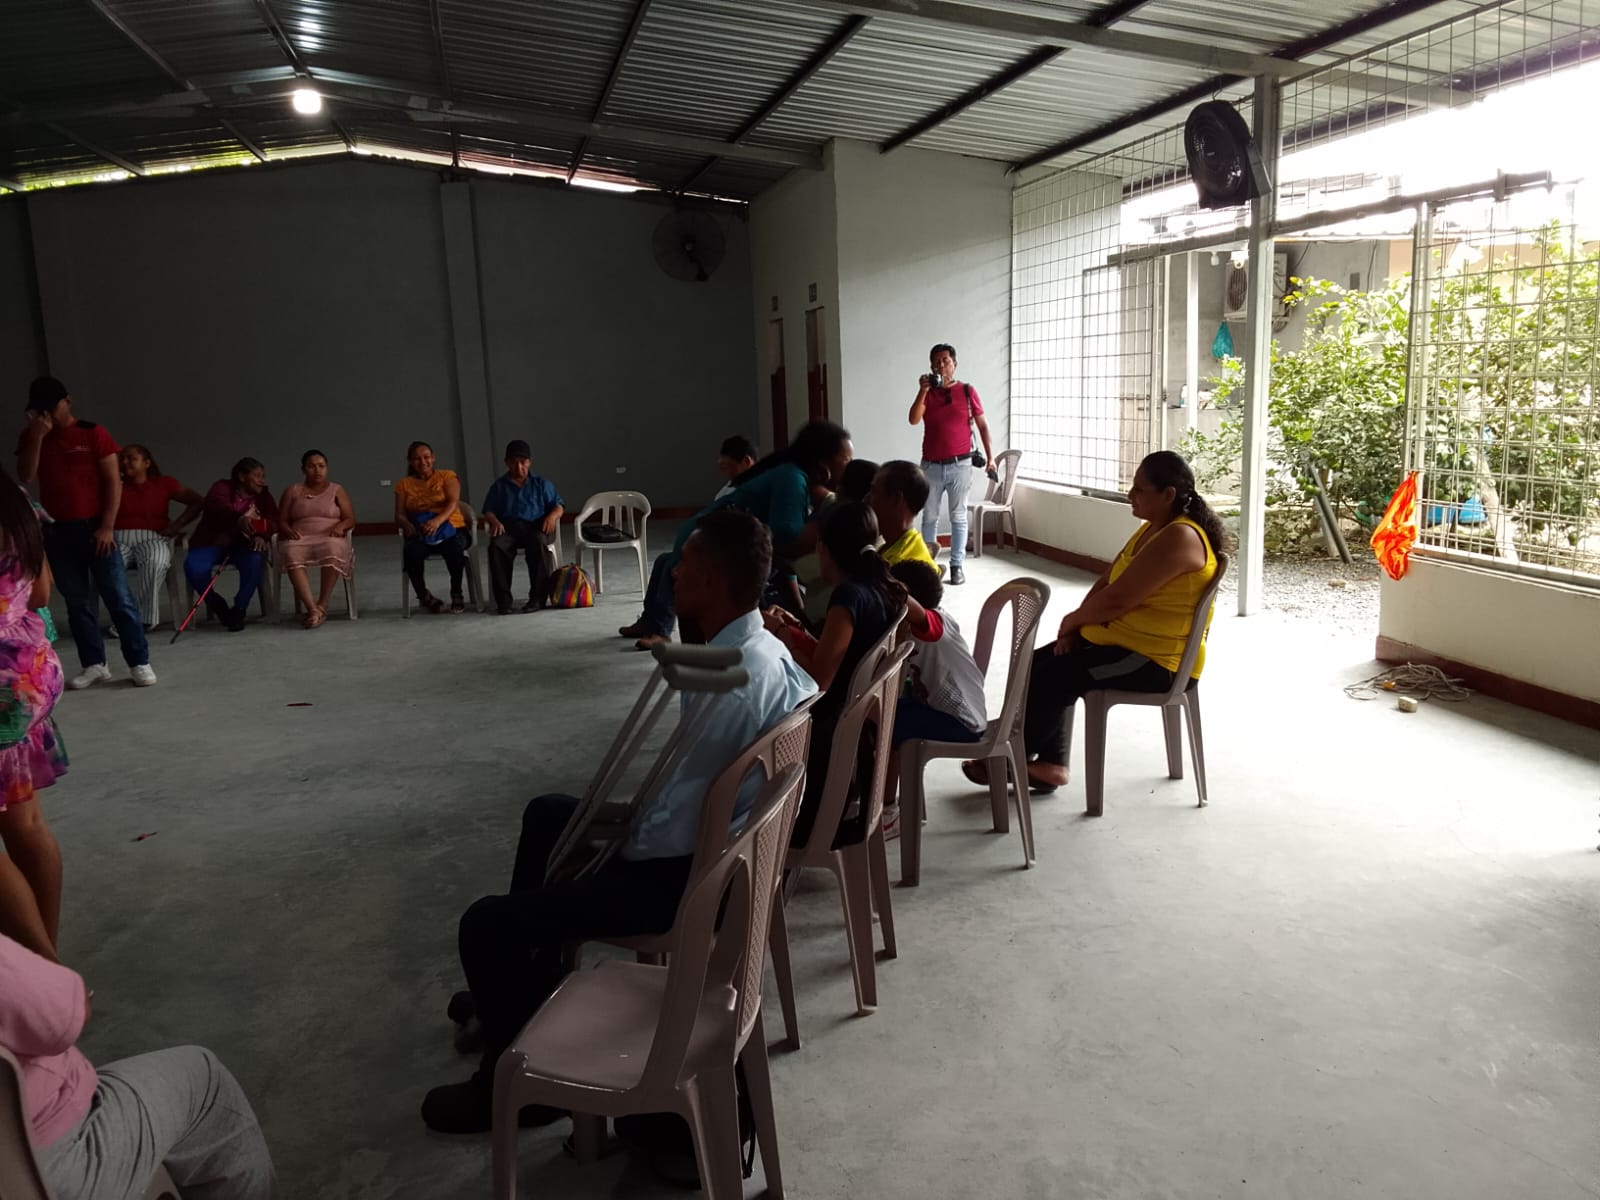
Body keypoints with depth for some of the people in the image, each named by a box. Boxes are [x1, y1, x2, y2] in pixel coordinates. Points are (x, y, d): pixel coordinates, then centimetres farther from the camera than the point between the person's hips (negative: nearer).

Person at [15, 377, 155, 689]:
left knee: (119, 597, -4)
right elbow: (26, 477, -5)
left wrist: (107, 526, -10)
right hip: (56, 532, 4)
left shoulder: (93, 433, -1)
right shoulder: (31, 437, 9)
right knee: (77, 602, 6)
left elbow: (113, 480, -4)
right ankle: (94, 664, 12)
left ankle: (140, 662, -1)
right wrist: (37, 436, -12)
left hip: (94, 528, -3)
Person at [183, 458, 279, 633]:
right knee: (193, 566, -31)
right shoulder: (222, 488, -1)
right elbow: (217, 504, -25)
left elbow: (274, 520, -4)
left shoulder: (263, 495, 11)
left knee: (255, 560, -33)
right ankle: (217, 606, -2)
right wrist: (239, 518, -46)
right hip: (213, 543, -2)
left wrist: (262, 535, -28)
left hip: (243, 545, 2)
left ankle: (239, 608, -13)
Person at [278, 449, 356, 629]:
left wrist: (340, 526, -14)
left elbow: (350, 519, 9)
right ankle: (312, 608, -46)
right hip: (300, 539, 1)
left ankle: (322, 605, -34)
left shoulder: (337, 490, 17)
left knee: (333, 550, -40)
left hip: (329, 539, -1)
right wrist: (288, 530, -8)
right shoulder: (292, 491, 20)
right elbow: (281, 521, 16)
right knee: (291, 553, -37)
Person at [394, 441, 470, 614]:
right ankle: (424, 595, -10)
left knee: (454, 549, -38)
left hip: (450, 529, -1)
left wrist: (438, 520, -28)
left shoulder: (447, 476, 9)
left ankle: (456, 595, -14)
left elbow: (453, 502, -8)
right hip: (419, 533, 2)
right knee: (412, 552, -35)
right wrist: (407, 525, -18)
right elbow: (399, 515, 8)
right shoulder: (404, 484, 16)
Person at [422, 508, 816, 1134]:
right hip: (708, 835, 10)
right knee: (547, 814, 27)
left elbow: (675, 830, -29)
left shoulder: (729, 682, -31)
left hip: (686, 872, -10)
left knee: (486, 923, -10)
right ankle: (523, 986, 42)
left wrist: (613, 845, -6)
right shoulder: (768, 650, -2)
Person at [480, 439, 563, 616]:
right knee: (496, 546, -36)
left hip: (535, 526, -1)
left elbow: (559, 506, 15)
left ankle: (538, 597, -34)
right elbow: (488, 510, 15)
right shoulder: (499, 486, 22)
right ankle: (503, 599, -32)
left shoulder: (541, 484, 20)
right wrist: (495, 521, -9)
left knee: (538, 543, -39)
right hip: (508, 527, 1)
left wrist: (552, 516, -9)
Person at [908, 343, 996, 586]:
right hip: (931, 466, 2)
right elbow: (914, 420, -12)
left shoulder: (968, 391, 0)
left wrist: (989, 456, 2)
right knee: (929, 517, 7)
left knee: (958, 517, 3)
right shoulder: (927, 393, 4)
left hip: (960, 465, -1)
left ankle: (956, 565, 9)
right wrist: (923, 390, -18)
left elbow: (982, 425, 5)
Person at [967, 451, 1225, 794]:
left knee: (1053, 674, -14)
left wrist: (1072, 619, -8)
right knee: (1041, 663, 4)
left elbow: (1116, 600, -25)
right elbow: (1106, 581, 11)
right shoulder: (1153, 529, 10)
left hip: (1155, 660, -10)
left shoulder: (1179, 538, -23)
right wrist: (1078, 625, -4)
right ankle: (1050, 763, 4)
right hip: (1123, 641, 10)